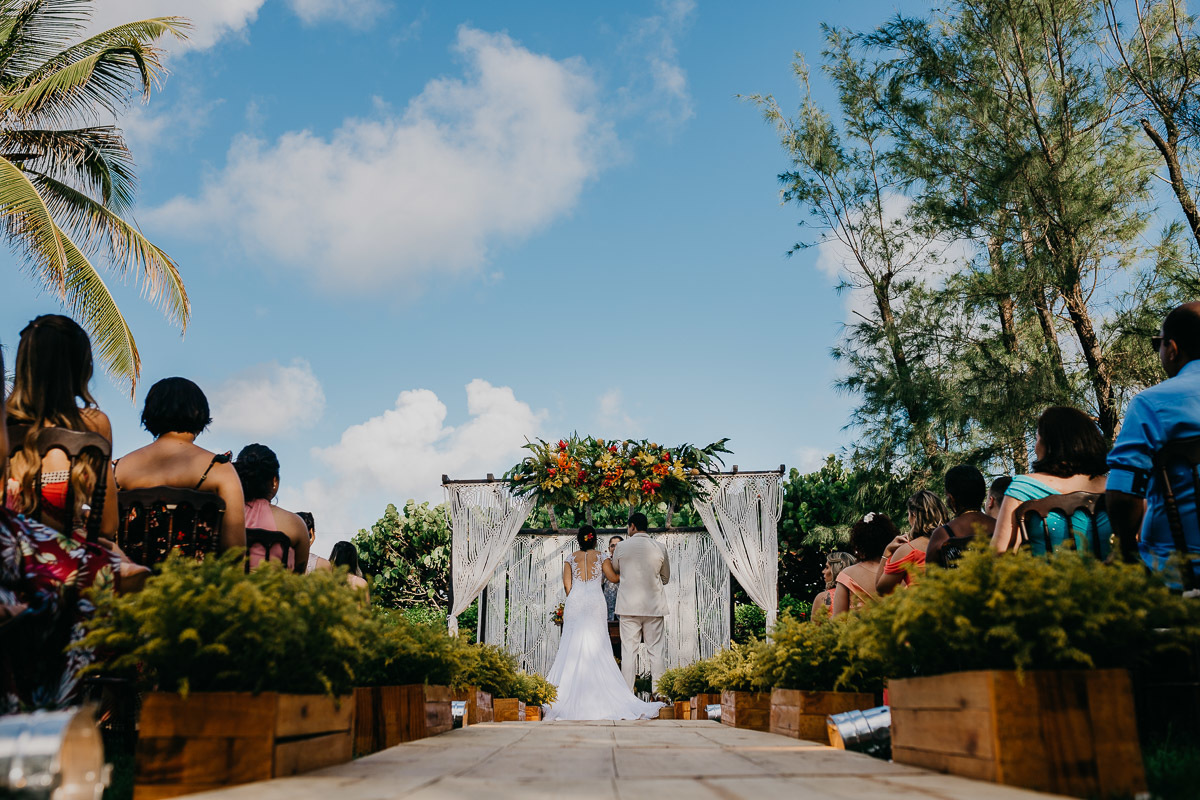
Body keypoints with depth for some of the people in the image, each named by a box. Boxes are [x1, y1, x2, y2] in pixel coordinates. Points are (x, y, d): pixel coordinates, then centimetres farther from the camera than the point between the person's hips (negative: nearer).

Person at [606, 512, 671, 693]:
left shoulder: (622, 547, -3)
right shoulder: (660, 548, 1)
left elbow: (614, 573, 15)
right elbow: (666, 578, 12)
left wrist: (611, 555, 33)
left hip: (629, 605, -1)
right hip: (654, 606, 1)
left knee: (628, 651, 3)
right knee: (655, 651, 6)